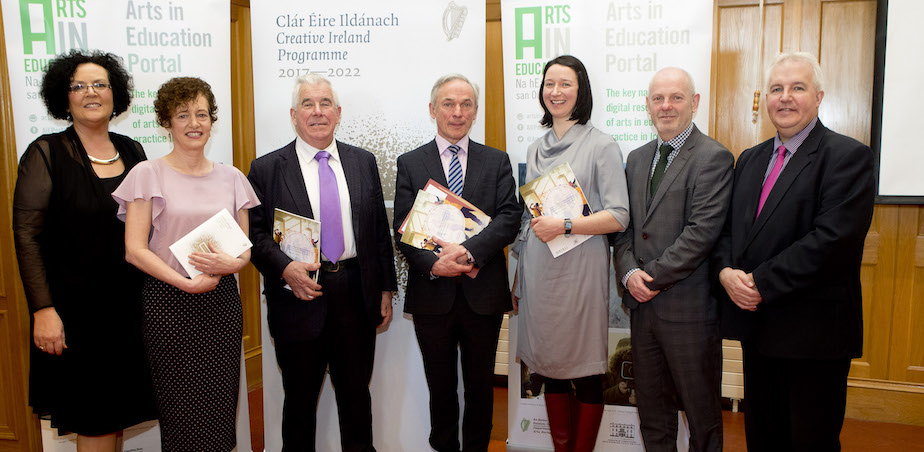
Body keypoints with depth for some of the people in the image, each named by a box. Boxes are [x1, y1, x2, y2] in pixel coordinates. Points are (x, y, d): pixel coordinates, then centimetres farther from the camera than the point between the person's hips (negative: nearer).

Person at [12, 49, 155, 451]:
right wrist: (43, 310, -15)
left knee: (116, 415, 14)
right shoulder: (46, 153, -5)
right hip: (75, 308, -4)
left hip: (129, 305, 4)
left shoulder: (132, 151, 8)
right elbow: (26, 236, -9)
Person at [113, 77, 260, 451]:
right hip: (169, 302, -3)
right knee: (182, 410, 2)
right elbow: (134, 250, -5)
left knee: (220, 408, 4)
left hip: (222, 300, 3)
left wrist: (232, 263, -10)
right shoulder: (148, 175, 0)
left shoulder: (231, 177, 9)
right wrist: (187, 282, -15)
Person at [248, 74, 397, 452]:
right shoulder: (266, 169, 0)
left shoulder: (364, 162, 8)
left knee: (356, 392, 16)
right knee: (300, 397, 13)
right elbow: (256, 233, -3)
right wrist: (285, 268, -20)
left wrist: (386, 289, 7)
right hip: (299, 297, -2)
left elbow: (379, 229, 9)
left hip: (357, 294, 2)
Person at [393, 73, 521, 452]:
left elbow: (509, 218, -7)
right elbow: (402, 230, -3)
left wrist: (468, 250, -22)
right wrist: (433, 264, -20)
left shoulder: (497, 161, 6)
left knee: (480, 386, 14)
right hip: (433, 293, 0)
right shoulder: (410, 164, 4)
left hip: (483, 293, 1)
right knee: (441, 388, 15)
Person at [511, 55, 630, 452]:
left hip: (580, 269, -5)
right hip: (538, 268, 5)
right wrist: (518, 279, 15)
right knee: (550, 367, 12)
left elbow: (618, 216, -9)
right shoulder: (537, 149, 13)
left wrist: (564, 225, -19)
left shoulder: (601, 146, -3)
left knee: (586, 372, 3)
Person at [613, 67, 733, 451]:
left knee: (701, 413, 10)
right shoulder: (637, 158, 13)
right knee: (651, 412, 18)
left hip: (688, 307, -6)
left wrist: (652, 277, -14)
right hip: (643, 304, 6)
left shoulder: (714, 158, -9)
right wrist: (629, 272, -6)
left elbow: (702, 232, -17)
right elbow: (623, 224, 11)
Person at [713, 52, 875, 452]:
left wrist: (761, 282, -19)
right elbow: (727, 226, 12)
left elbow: (833, 239, -20)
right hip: (756, 324, 7)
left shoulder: (848, 156, -9)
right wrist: (726, 270, -9)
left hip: (814, 331, -6)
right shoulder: (750, 159, 14)